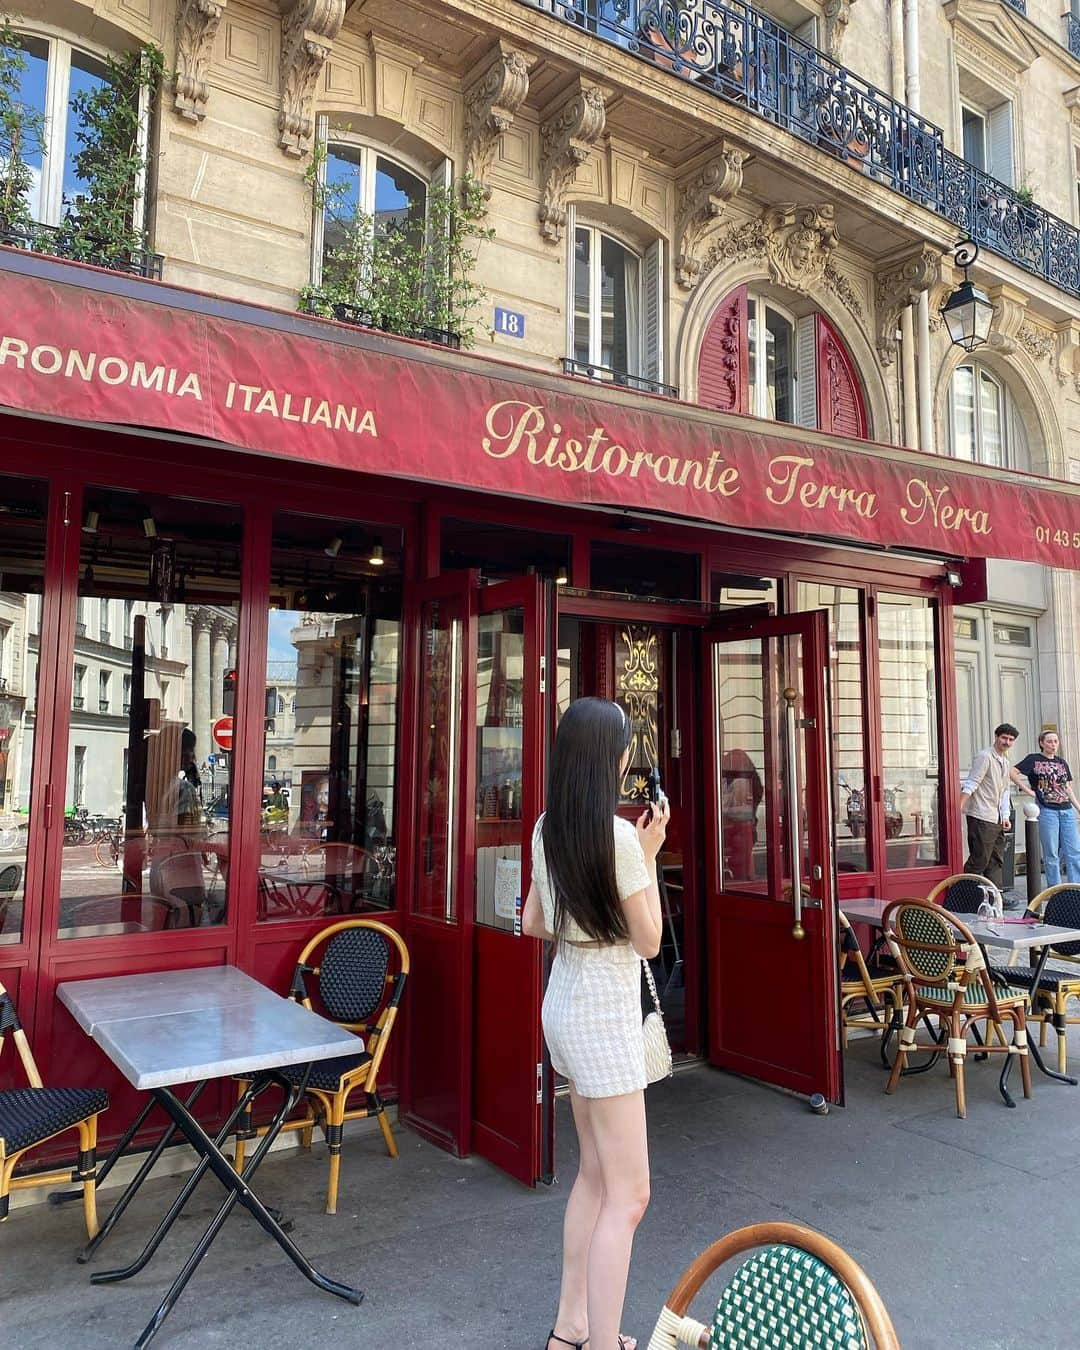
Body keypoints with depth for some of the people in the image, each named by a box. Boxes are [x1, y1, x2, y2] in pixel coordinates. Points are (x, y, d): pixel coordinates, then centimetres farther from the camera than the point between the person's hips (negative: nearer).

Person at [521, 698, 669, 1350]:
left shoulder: (547, 831, 2)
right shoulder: (619, 835, -21)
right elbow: (649, 941, -11)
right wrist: (650, 855, -6)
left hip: (564, 1004, 8)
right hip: (604, 1016, -8)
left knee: (595, 1172, 20)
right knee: (628, 1196, 2)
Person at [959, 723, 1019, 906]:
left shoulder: (1005, 761, 17)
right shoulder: (984, 757, -10)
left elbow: (1004, 791, 20)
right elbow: (970, 784, -17)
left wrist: (1005, 816, 11)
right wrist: (959, 808, -25)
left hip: (997, 820, 9)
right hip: (981, 817, -9)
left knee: (996, 861, 11)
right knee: (979, 860, -6)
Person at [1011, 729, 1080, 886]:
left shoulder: (1061, 762, 15)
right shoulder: (1033, 760, -1)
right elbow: (1013, 773, -9)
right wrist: (1028, 791, -10)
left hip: (1067, 810, 5)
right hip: (1047, 811, -5)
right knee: (1051, 855, 1)